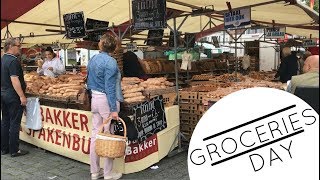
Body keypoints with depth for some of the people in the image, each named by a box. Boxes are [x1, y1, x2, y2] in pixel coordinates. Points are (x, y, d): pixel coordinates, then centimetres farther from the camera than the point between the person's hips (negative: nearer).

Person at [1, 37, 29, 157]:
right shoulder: (13, 61, -17)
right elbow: (14, 80, -24)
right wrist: (22, 96, -22)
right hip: (13, 96, -9)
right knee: (14, 123, -2)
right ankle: (14, 150, 6)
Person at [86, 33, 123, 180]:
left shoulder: (92, 60, 9)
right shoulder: (110, 62, -15)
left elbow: (89, 82, 15)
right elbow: (110, 87, -19)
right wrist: (113, 109, -18)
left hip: (94, 99, 8)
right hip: (107, 100, -8)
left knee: (95, 135, 12)